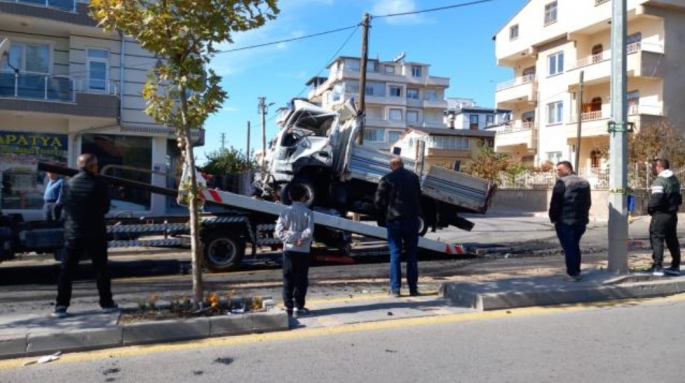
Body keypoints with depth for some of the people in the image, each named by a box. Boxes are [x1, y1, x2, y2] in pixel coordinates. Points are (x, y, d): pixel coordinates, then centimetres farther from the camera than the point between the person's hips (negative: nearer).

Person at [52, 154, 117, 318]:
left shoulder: (69, 183, 0)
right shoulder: (99, 184, -10)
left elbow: (64, 205, 7)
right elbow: (106, 207, -2)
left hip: (73, 232, 2)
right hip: (95, 233, -2)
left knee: (67, 270, 7)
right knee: (101, 268, 8)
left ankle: (61, 306, 5)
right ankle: (106, 303, 13)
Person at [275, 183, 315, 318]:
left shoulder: (285, 211, 0)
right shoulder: (307, 212, -7)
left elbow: (278, 231, -7)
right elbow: (309, 231, -17)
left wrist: (289, 238, -5)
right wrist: (299, 238, -5)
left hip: (288, 250, 3)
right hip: (302, 251, -3)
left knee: (288, 279, 9)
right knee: (301, 280, 5)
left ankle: (288, 307, 12)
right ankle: (298, 308, 6)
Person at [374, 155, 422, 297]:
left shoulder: (387, 179, -5)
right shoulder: (413, 177, 8)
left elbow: (378, 201, -6)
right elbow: (419, 198, 12)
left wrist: (385, 212, 10)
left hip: (394, 220, -3)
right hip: (412, 220, 3)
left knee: (395, 254, 3)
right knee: (412, 254, 9)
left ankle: (395, 289, 2)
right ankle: (413, 288, 11)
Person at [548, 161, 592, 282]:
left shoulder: (562, 182, -12)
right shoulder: (584, 182, 12)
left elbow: (555, 203, -15)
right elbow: (588, 203, 17)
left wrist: (553, 218, -6)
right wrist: (582, 215, 21)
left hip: (565, 221, -7)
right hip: (581, 221, 7)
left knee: (568, 247, -1)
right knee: (575, 246, 18)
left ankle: (572, 274, 2)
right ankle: (576, 271, 23)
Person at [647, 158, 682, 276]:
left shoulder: (660, 181, -17)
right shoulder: (674, 179, 14)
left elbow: (656, 199, -25)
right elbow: (678, 198, 19)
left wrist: (650, 209, -10)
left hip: (661, 215, -9)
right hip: (672, 214, 9)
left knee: (656, 239, -4)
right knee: (672, 240, 14)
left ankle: (657, 266, -5)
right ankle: (675, 266, 19)